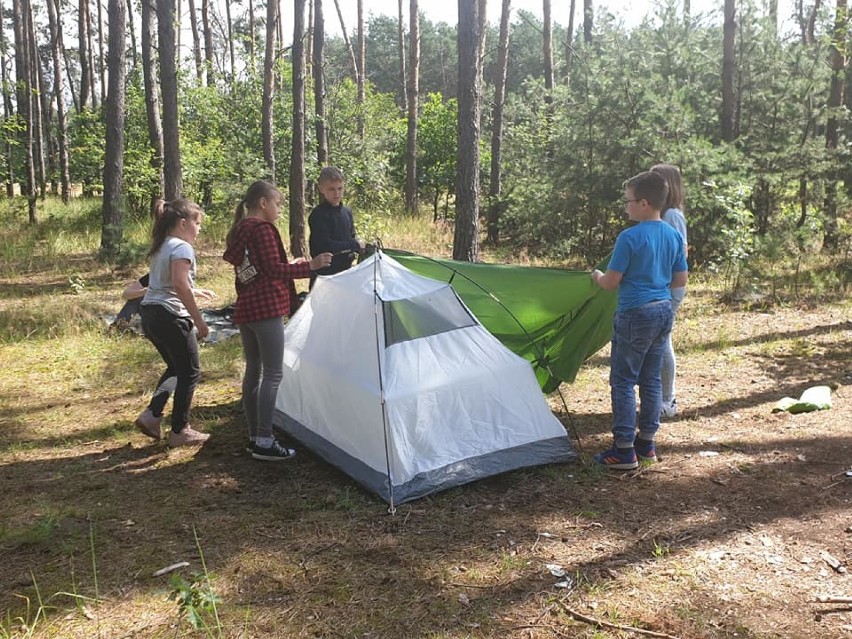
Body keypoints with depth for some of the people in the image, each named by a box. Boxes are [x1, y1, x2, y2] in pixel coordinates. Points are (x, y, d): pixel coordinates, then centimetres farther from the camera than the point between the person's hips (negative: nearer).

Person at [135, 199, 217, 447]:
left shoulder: (159, 247, 16)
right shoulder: (182, 248, -12)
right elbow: (180, 286, -22)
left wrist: (196, 292, 28)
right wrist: (199, 320, -19)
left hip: (149, 314, 10)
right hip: (170, 317, -9)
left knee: (175, 368, 22)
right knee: (189, 372, 3)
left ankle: (151, 415, 13)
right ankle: (179, 431, 8)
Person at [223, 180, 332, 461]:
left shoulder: (238, 232, 17)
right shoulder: (262, 229, -11)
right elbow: (273, 270, -16)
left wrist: (289, 265, 22)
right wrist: (309, 265, -14)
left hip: (244, 309, 10)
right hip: (266, 309, -10)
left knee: (253, 371, 12)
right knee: (273, 374, -7)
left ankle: (254, 437, 18)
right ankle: (264, 443, -8)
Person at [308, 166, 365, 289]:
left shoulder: (347, 212, 11)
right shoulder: (318, 215, -12)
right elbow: (325, 245, -20)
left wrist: (364, 246, -3)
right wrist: (355, 245, -15)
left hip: (344, 270, 7)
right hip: (324, 273, -7)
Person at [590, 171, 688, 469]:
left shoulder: (629, 238, -16)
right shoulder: (674, 236, 7)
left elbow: (610, 283, -13)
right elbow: (680, 280, 12)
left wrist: (597, 276, 8)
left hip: (635, 314, -8)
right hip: (664, 311, 8)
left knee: (623, 380, -1)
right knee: (651, 378, 15)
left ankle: (624, 450, -1)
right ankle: (647, 442, 22)